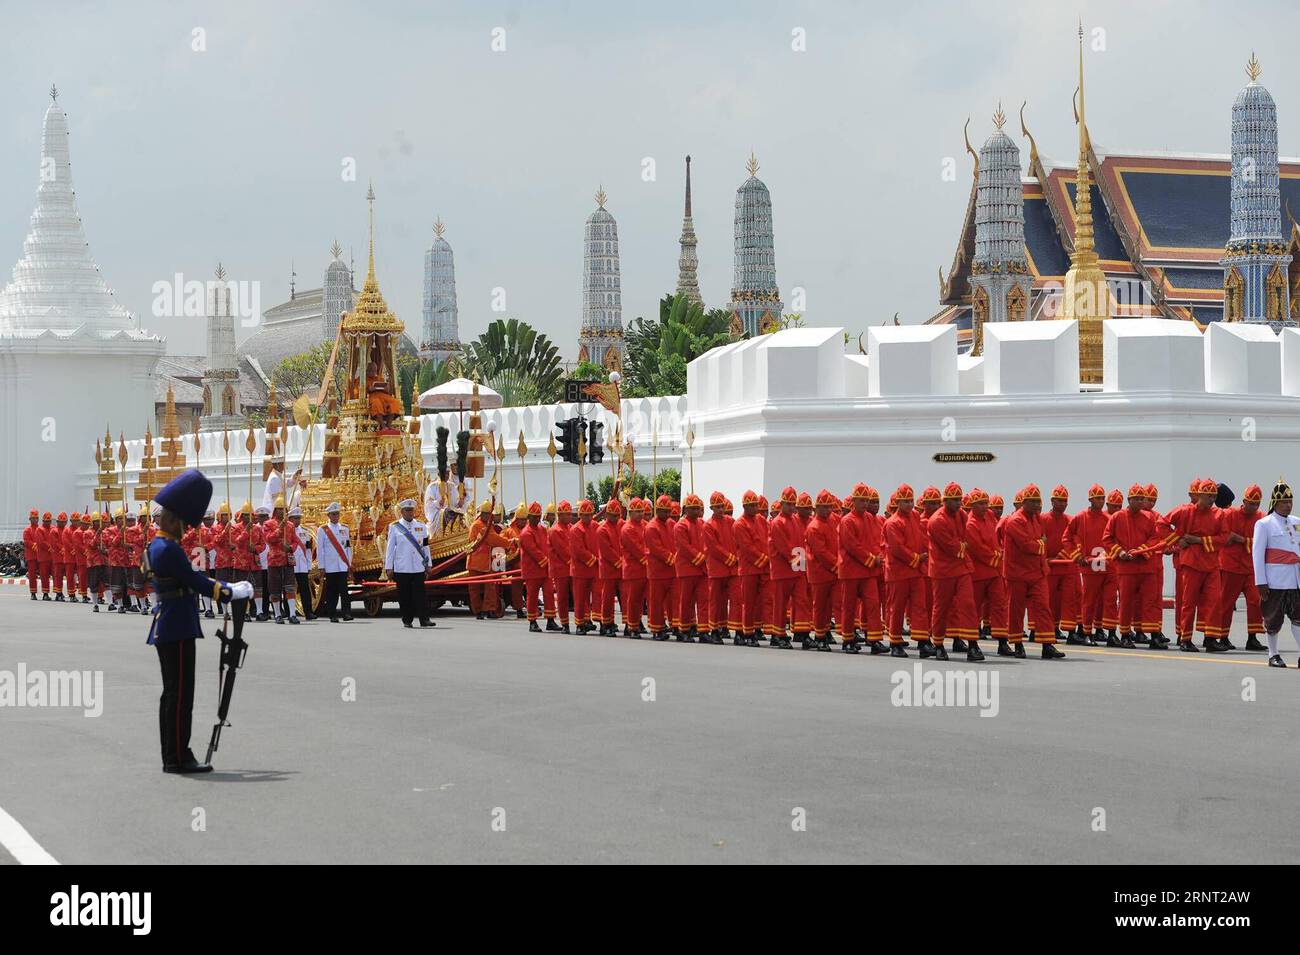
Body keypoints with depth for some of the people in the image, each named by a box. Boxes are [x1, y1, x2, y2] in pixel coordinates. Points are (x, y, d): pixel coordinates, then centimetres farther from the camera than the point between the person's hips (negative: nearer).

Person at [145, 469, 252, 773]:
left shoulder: (158, 546, 15)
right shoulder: (168, 549, -17)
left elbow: (191, 576, 20)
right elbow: (194, 581, -16)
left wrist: (229, 586, 13)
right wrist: (232, 593, -6)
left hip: (167, 629, 11)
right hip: (177, 629, -11)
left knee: (172, 694, 13)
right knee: (180, 694, -6)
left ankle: (173, 757, 17)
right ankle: (178, 758, -3)